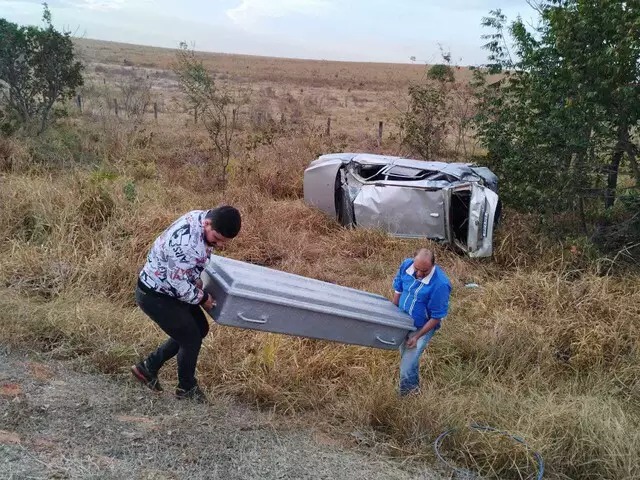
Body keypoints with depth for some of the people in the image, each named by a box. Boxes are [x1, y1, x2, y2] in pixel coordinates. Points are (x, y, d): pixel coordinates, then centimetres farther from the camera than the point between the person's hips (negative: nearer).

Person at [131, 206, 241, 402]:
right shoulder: (187, 244, -38)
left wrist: (196, 281, 6)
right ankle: (187, 388, 24)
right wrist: (203, 298, -13)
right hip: (155, 296, -9)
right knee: (191, 338, -1)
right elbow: (179, 285, -28)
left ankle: (148, 367, 28)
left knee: (200, 329, 16)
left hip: (169, 289, 10)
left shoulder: (202, 217, -9)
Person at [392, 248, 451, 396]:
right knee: (408, 358, 26)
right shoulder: (406, 265, -18)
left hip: (422, 327, -6)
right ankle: (414, 389, 51)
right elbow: (398, 289, 2)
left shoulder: (440, 285, -33)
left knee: (406, 367, -7)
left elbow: (436, 317, -23)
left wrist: (417, 337, -20)